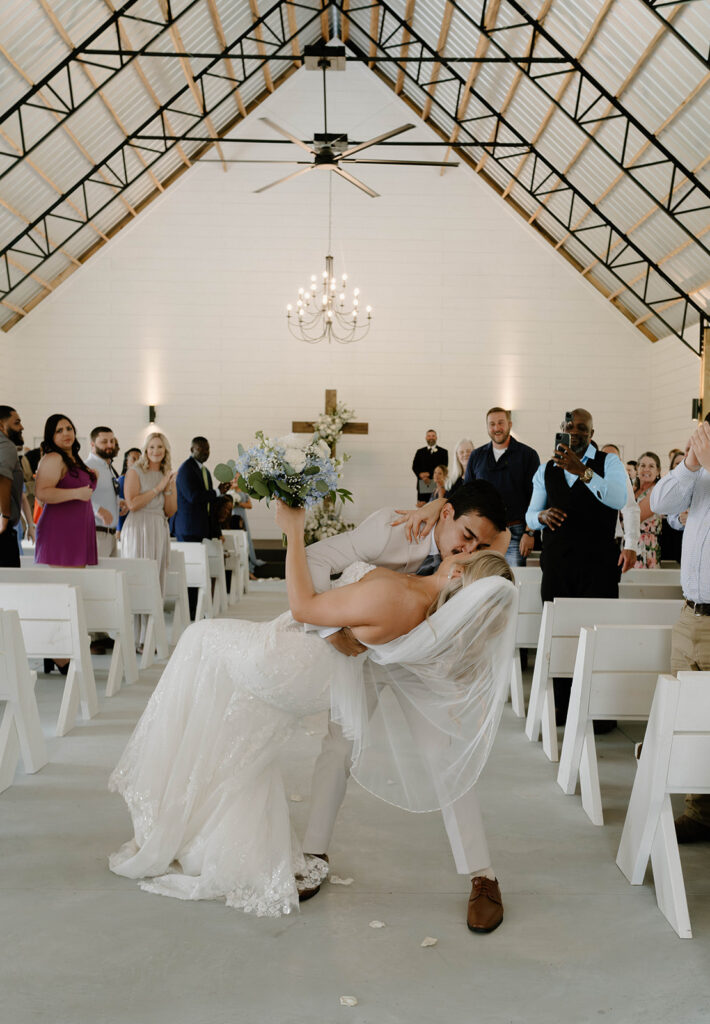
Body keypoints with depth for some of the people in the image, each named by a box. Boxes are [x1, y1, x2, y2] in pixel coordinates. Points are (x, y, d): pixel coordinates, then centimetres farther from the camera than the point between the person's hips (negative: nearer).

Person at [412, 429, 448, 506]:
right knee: (421, 507, -4)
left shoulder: (443, 452, 10)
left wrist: (429, 474, -10)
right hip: (422, 485, 2)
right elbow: (414, 467, 10)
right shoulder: (419, 452, 18)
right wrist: (421, 475, -10)